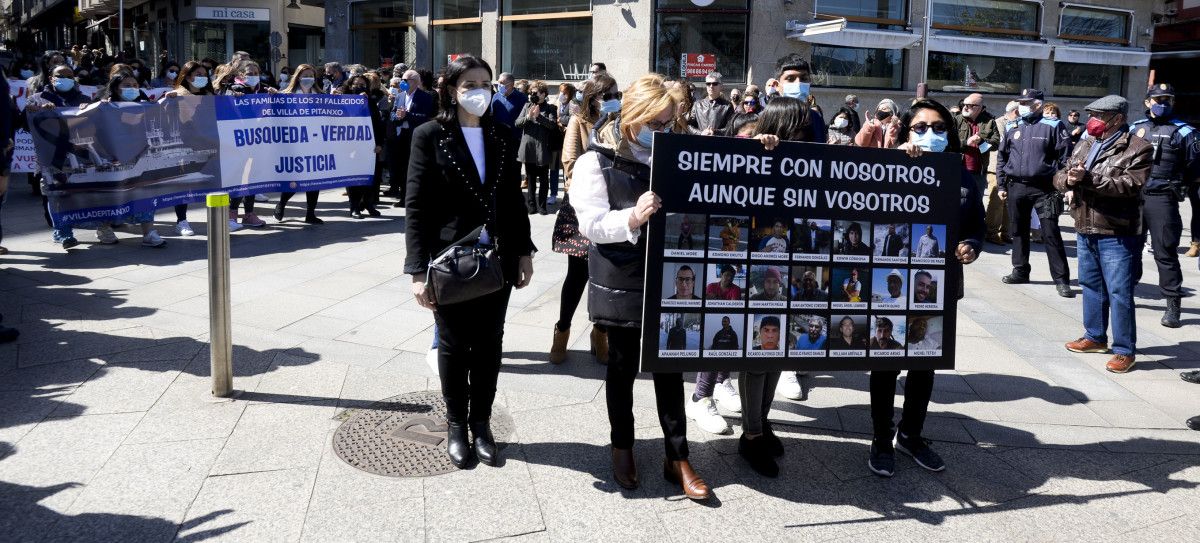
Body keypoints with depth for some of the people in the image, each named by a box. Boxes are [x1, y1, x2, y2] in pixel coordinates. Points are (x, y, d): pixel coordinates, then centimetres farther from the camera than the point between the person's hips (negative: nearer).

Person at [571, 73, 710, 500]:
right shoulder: (599, 161, -9)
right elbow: (591, 224, -14)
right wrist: (632, 218, -32)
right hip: (622, 283, -3)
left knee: (670, 367, 8)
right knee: (623, 367, 12)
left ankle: (677, 458, 18)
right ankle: (622, 447, 30)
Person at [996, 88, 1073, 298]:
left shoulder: (1053, 127, -2)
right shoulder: (1013, 129, 12)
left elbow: (1064, 157, -4)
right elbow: (1001, 158, 17)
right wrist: (1002, 185, 12)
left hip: (1043, 188, -5)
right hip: (1016, 187, 5)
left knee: (1051, 233, -7)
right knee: (1018, 231, 12)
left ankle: (1061, 279, -5)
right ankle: (1020, 271, 25)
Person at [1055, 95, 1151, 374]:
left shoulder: (1138, 149, -8)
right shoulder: (1085, 145, 14)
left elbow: (1130, 184, -22)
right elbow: (1060, 177, 11)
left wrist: (1089, 178, -26)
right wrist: (1068, 178, -14)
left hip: (1117, 235, -7)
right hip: (1085, 231, 7)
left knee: (1119, 293, -4)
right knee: (1091, 286, 18)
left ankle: (1124, 350, 4)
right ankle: (1095, 336, 34)